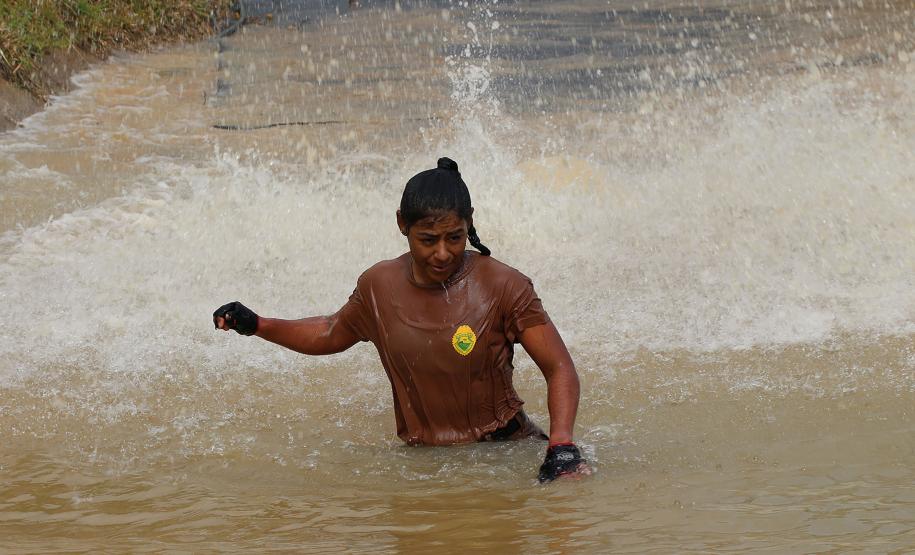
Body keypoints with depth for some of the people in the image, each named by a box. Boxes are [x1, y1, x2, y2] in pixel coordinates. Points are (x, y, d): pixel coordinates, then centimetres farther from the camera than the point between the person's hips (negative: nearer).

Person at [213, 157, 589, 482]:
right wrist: (256, 326, 14)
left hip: (503, 447, -4)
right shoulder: (379, 286, 4)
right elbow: (333, 334, 26)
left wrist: (561, 446, -23)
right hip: (421, 459, 5)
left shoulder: (503, 286, -8)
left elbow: (559, 369, -8)